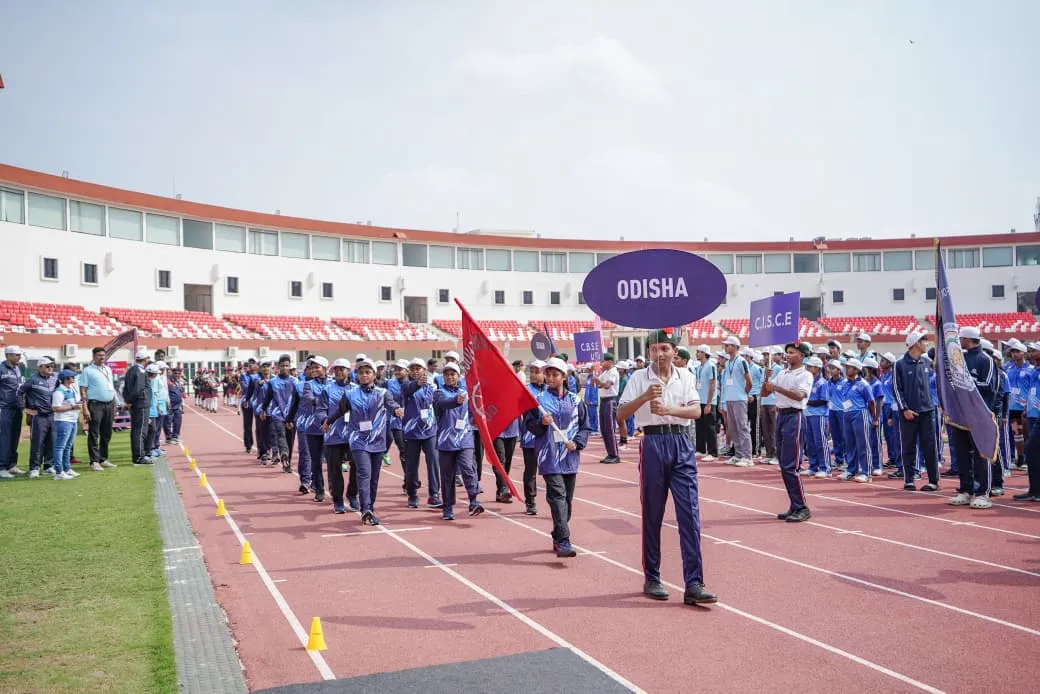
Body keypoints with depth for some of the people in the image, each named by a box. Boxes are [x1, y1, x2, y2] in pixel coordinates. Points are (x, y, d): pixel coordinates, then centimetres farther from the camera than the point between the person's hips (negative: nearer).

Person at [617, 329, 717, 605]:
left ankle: (694, 584, -2)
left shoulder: (686, 377, 8)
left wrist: (669, 409, -21)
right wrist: (645, 397, -19)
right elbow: (620, 414, -5)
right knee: (652, 515, 6)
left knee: (690, 514, -5)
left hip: (681, 443, 1)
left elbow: (696, 410, -4)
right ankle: (652, 579, 19)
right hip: (653, 443, -1)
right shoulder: (639, 378, 2)